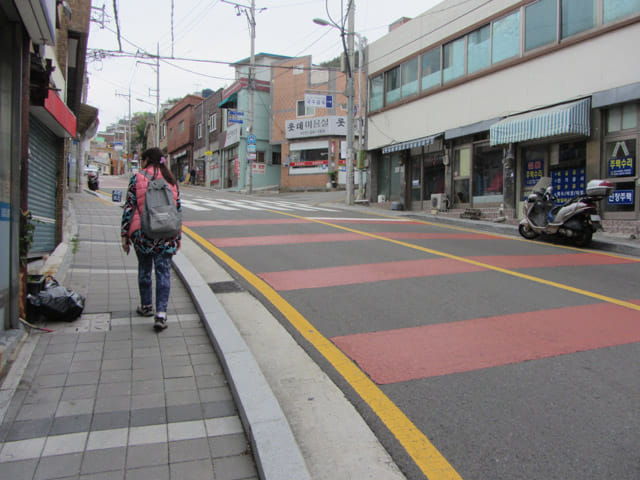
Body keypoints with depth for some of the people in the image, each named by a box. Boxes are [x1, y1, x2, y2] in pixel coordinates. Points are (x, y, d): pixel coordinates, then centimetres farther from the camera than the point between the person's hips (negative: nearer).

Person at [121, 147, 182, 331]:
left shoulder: (137, 179, -2)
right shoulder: (171, 180, 7)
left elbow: (129, 208, -4)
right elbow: (178, 210, 8)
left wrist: (124, 234, 2)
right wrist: (178, 236, 15)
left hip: (142, 233, -1)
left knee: (144, 270, 17)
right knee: (163, 272, 3)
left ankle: (146, 306, 32)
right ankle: (161, 314, -5)